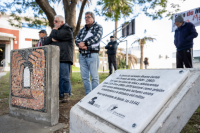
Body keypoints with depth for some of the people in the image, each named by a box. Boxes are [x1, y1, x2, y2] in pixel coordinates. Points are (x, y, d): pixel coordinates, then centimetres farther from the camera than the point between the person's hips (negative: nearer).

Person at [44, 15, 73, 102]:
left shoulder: (67, 29, 3)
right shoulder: (56, 30, 27)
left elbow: (57, 36, -13)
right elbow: (46, 42, 20)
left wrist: (54, 31, 8)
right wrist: (52, 39, -1)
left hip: (64, 58, -7)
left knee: (64, 77, -7)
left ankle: (66, 95, 4)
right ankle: (60, 94, 13)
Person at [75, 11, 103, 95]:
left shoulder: (98, 27, 6)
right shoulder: (82, 29, 23)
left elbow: (96, 38, -12)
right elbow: (76, 39, 10)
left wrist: (84, 43, -12)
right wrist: (81, 45, -11)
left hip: (92, 54, -5)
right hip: (82, 55, 6)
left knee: (94, 76, -5)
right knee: (84, 77, 6)